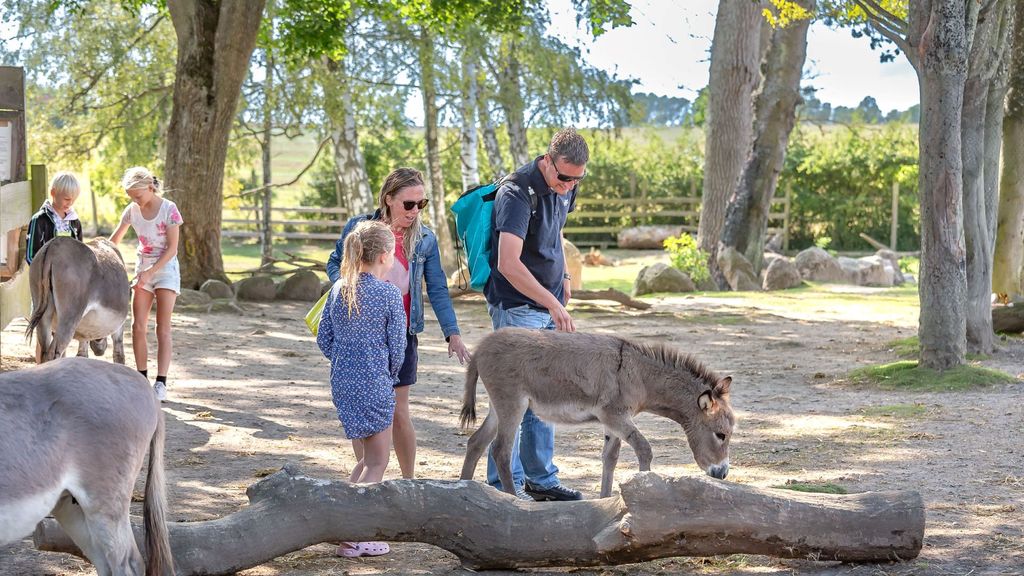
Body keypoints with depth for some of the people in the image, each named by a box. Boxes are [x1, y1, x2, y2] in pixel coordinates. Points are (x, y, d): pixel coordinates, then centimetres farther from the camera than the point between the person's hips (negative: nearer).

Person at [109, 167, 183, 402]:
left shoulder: (169, 209, -13)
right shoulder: (132, 211, 1)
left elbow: (172, 248, -14)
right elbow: (114, 240, 12)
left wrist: (150, 272, -19)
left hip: (165, 268, -5)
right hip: (142, 268, 5)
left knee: (163, 329, -7)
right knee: (138, 327, -1)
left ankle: (161, 383, -10)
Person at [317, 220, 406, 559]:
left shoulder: (339, 289, 5)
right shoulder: (389, 293, -11)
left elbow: (324, 339, 7)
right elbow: (397, 347, -7)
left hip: (342, 383, 6)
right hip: (374, 386, -6)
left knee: (367, 457, 21)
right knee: (377, 462, 4)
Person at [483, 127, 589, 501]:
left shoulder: (564, 189, 6)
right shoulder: (517, 194, -21)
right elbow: (508, 264, -30)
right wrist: (553, 303, -34)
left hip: (548, 308, 8)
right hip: (517, 307, -8)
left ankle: (540, 480, 20)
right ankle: (505, 487, -3)